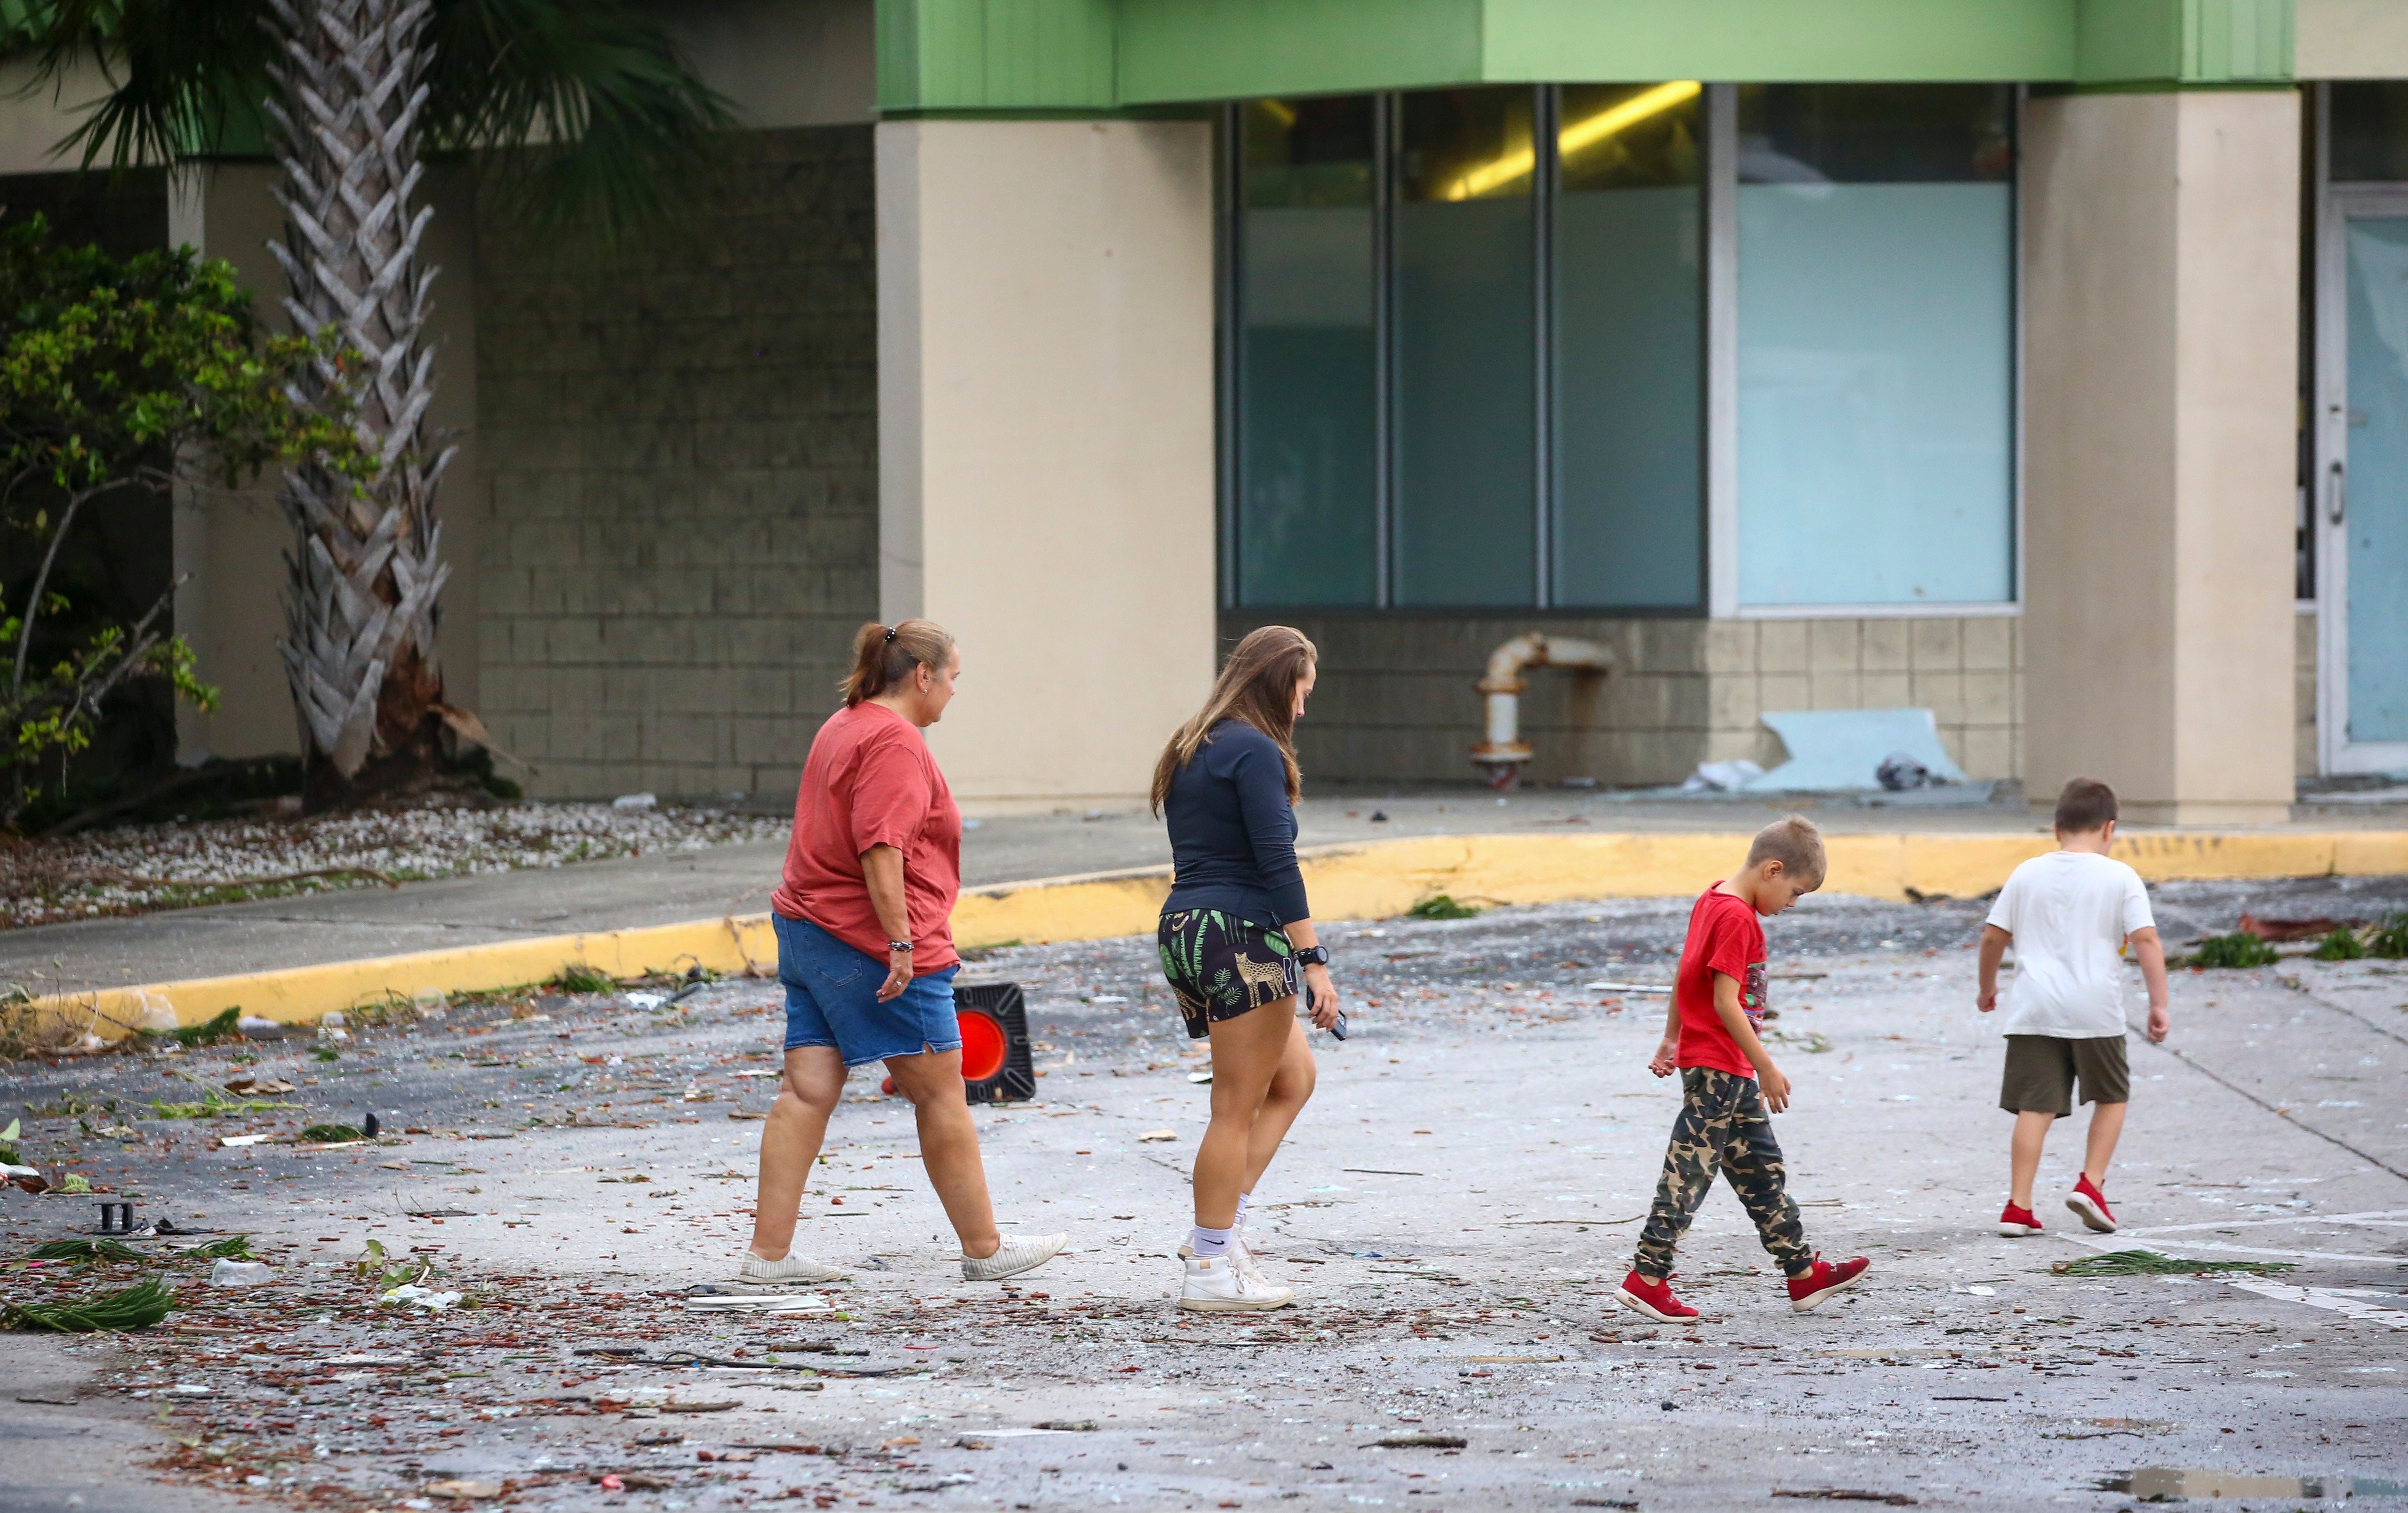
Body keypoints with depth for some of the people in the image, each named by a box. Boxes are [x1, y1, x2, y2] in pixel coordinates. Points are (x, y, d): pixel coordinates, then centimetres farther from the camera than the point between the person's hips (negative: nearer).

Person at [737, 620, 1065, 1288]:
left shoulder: (841, 728, 18)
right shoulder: (896, 741, -14)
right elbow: (880, 847, -24)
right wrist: (901, 942, -24)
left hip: (806, 931, 10)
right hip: (873, 943, -10)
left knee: (806, 1092, 4)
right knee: (940, 1094, 2)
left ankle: (768, 1254, 0)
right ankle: (985, 1251, 10)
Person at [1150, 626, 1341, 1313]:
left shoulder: (1191, 751, 16)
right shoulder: (1255, 752, -12)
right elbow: (1277, 865, -18)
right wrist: (1314, 961, -18)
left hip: (1184, 926, 9)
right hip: (1242, 935, -9)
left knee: (1293, 1078, 18)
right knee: (1237, 1109, -3)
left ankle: (1218, 1229, 12)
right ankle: (1211, 1269, 0)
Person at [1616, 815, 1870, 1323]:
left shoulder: (1711, 901, 10)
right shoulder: (1737, 918, -19)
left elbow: (1685, 974, 19)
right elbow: (1725, 1002, -23)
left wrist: (1672, 1039, 28)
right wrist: (1766, 1068, -19)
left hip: (1733, 1071, 11)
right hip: (1717, 1067, -11)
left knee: (1762, 1168, 14)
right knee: (1689, 1171, -7)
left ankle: (1804, 1273, 19)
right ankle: (1646, 1279, -4)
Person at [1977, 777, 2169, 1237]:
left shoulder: (2027, 874, 8)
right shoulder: (2120, 878, 0)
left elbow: (1993, 937, 11)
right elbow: (2147, 941, -8)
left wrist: (1987, 988, 27)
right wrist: (2159, 1005, -6)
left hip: (2034, 1009, 2)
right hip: (2096, 1009, -2)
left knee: (2036, 1107, 1)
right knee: (2112, 1096, 18)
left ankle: (2019, 1206, -4)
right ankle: (2091, 1183, 5)